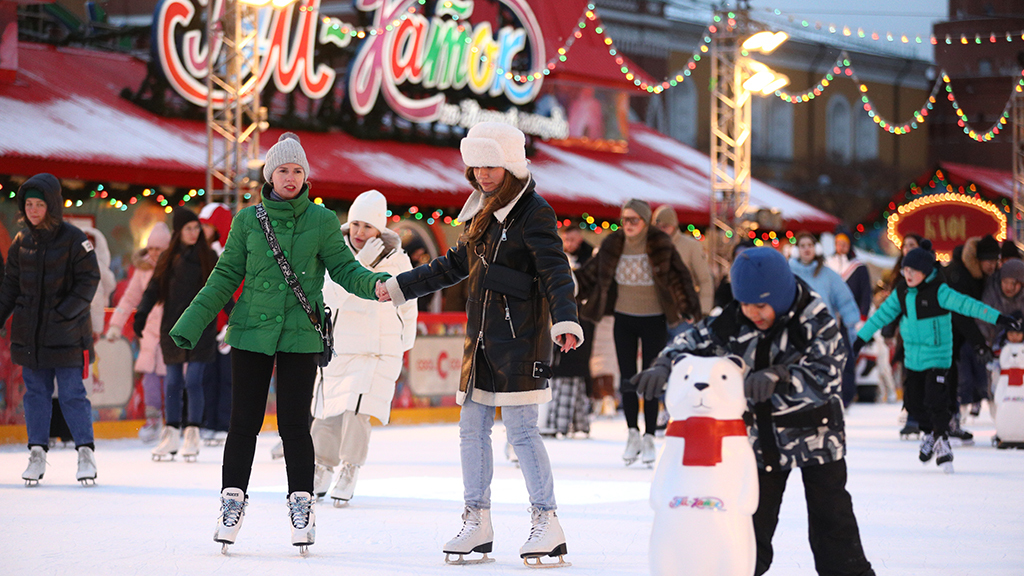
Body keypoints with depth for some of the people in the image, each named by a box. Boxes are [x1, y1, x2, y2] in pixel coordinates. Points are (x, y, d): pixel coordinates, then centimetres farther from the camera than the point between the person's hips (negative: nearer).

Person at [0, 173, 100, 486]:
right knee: (36, 391, 8)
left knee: (71, 393, -4)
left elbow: (89, 280, -8)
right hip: (28, 331, 5)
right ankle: (37, 453, 15)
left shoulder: (74, 239, -8)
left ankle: (86, 452, 6)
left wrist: (66, 312, -18)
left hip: (66, 334, -5)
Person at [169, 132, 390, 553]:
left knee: (294, 424, -2)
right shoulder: (248, 220, 4)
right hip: (251, 332, 1)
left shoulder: (322, 221, 2)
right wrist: (191, 324, 5)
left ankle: (301, 503, 11)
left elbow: (344, 269, 1)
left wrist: (376, 284, -20)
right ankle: (233, 500, 14)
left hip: (300, 336, -1)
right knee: (244, 421, 1)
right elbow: (226, 277, 8)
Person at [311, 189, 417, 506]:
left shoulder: (397, 261, -1)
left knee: (356, 410, -15)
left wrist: (406, 339, 20)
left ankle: (348, 474, -1)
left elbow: (407, 303, 14)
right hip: (340, 348, 1)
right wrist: (359, 265, -27)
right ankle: (322, 471, 28)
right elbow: (331, 297, -20)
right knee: (327, 414, 4)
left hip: (380, 351, -1)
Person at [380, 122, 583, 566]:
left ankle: (547, 525, -6)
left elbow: (555, 272, -18)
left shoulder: (533, 212, -9)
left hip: (520, 338, -8)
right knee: (472, 428, 8)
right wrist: (398, 288, 31)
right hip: (481, 338, 8)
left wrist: (565, 321, -34)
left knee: (521, 429, -11)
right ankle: (476, 522, 16)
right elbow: (455, 265, 27)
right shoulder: (484, 212, 16)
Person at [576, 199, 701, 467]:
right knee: (627, 379, 2)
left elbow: (680, 278, -6)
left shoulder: (660, 246, -10)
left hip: (654, 319, -3)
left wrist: (690, 311, -12)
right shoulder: (613, 245, -1)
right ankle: (632, 434, 14)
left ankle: (649, 438, 8)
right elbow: (592, 274, 9)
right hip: (624, 319, 3)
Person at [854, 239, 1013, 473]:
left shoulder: (939, 291, -14)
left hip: (937, 356, -6)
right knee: (913, 401, 8)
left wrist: (996, 317, -30)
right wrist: (861, 337, 17)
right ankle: (928, 433, 32)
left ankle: (943, 444, 4)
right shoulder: (901, 294, 4)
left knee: (935, 401, -12)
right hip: (913, 357, 6)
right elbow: (882, 315, 13)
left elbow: (965, 304, -22)